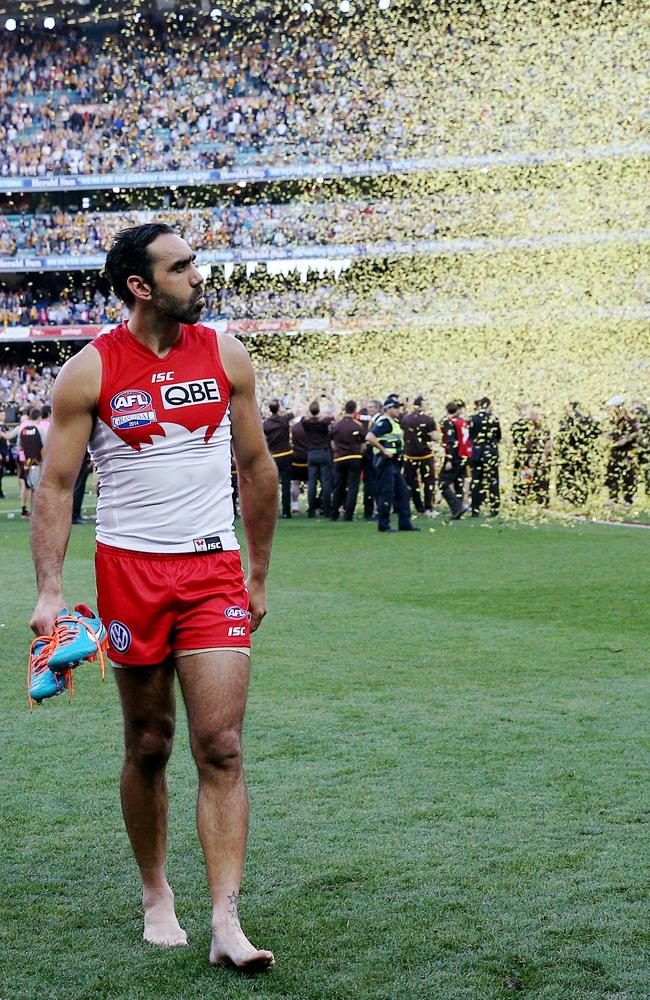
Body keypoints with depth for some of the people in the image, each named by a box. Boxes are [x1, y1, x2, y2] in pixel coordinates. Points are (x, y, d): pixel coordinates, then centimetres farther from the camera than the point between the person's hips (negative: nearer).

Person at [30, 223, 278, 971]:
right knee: (148, 746, 9)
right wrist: (49, 592, -13)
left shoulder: (225, 355, 4)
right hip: (130, 570, -1)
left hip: (214, 571, 1)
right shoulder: (89, 372, -4)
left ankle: (226, 924, -8)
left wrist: (260, 574, 13)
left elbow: (256, 469, 12)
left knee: (221, 748, -7)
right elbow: (56, 485, -3)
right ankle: (156, 896, 27)